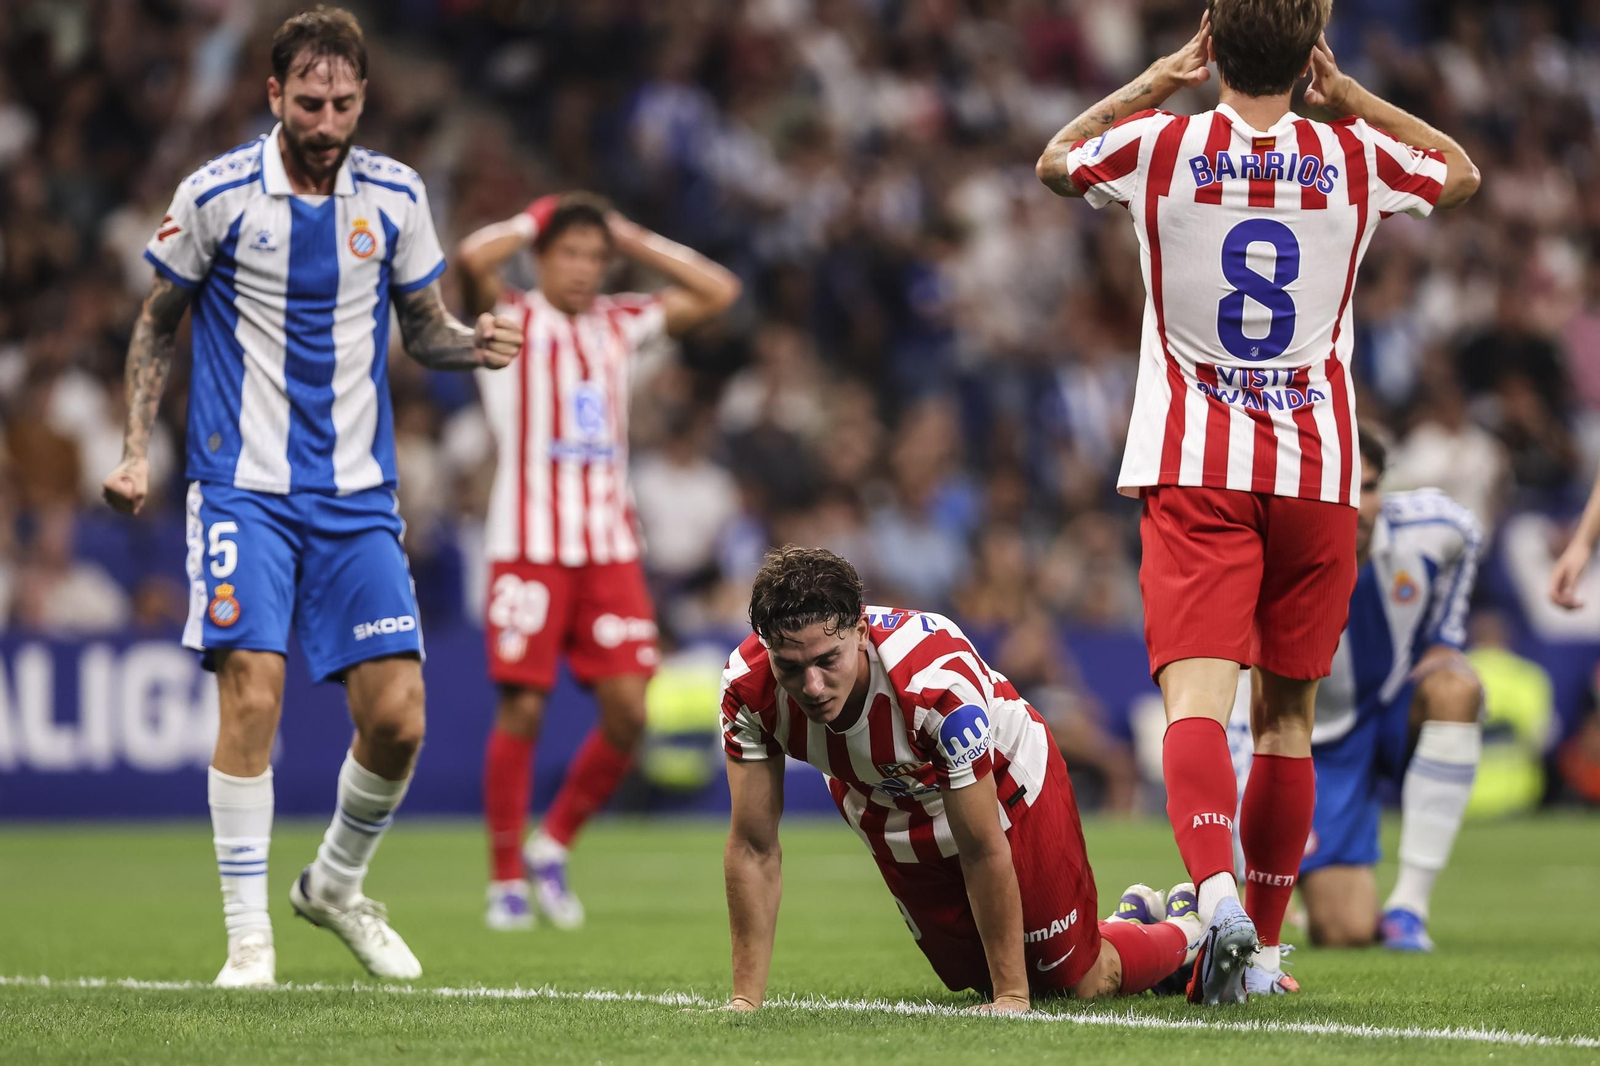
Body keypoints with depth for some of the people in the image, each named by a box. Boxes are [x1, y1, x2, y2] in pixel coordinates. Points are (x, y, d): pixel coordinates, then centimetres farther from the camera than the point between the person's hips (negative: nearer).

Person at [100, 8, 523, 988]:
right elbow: (160, 325, 7)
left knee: (397, 718, -3)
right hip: (244, 487, -3)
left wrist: (471, 344, -9)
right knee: (252, 695, -15)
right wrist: (136, 453, 0)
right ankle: (249, 935, -5)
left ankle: (337, 885, 24)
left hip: (358, 494, 3)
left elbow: (423, 326, 14)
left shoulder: (395, 196, 2)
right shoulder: (216, 194, -5)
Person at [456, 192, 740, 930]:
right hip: (529, 546, -4)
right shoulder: (513, 321, 1)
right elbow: (473, 259, -19)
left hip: (611, 546, 4)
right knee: (521, 709, -8)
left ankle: (553, 845, 14)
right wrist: (535, 222, -2)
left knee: (628, 710, -6)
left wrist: (633, 240, 11)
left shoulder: (620, 325, 16)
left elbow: (717, 292, 14)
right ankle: (505, 880, 3)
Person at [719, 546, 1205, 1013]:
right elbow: (753, 847, -23)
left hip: (1006, 789, -4)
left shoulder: (936, 678, -44)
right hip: (889, 818, 4)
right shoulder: (748, 686, -33)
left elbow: (982, 850, -34)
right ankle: (1131, 917, 47)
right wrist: (745, 998, -24)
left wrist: (1012, 995, -28)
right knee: (978, 978, 19)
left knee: (1079, 985, 3)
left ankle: (1184, 931, 36)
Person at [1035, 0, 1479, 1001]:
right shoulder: (1354, 159, -1)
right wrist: (1345, 93, 18)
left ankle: (1217, 892, -36)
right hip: (1318, 471, 1)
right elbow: (1462, 170, 23)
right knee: (1288, 713, 12)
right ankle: (1262, 944, 16)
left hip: (1195, 471, -1)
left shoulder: (1161, 147, -4)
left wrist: (1154, 82, 19)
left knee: (1196, 695, -12)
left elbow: (1055, 161, 19)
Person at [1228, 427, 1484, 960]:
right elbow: (1242, 730, -30)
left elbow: (1466, 540, 9)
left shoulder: (1428, 525, -20)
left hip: (1407, 710, 3)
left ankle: (1409, 907, -23)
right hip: (1326, 737, -3)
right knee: (1345, 933, -19)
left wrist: (1445, 641, 2)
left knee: (1455, 689, -35)